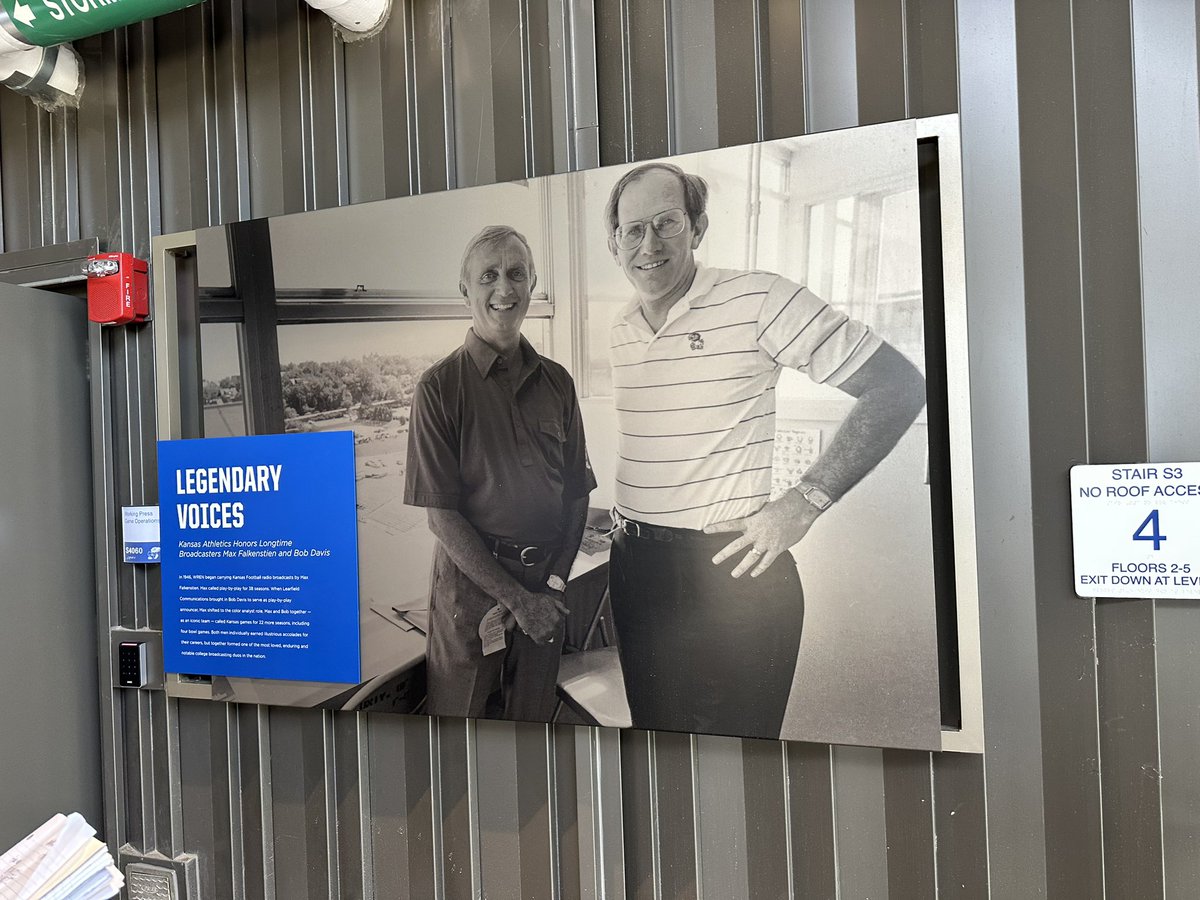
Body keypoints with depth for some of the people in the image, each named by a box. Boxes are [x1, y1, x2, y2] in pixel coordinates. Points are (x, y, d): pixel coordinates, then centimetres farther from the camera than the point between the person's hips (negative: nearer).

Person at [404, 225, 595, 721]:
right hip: (470, 580, -4)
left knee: (533, 717, 17)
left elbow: (578, 494, 8)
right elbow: (442, 516, -11)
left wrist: (555, 582, -4)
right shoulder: (439, 386, -8)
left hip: (546, 585, 4)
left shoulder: (556, 381, 5)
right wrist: (516, 599, -13)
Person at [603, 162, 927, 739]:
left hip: (730, 569, -6)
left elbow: (899, 386, -15)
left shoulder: (756, 300, -13)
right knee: (652, 728, 20)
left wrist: (802, 504, -16)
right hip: (633, 567, 7)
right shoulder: (620, 329, 9)